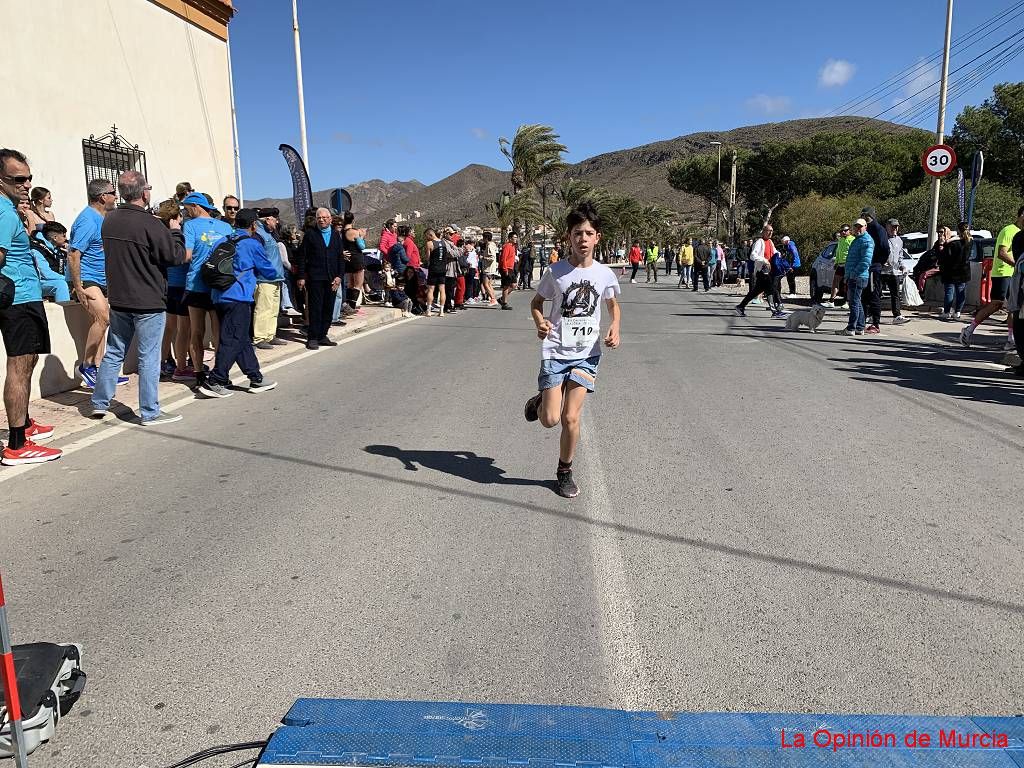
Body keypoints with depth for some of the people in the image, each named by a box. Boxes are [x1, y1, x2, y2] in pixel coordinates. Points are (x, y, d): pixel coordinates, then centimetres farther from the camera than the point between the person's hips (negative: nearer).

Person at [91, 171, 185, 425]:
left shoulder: (109, 220, 4)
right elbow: (177, 256, -13)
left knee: (114, 352, 17)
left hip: (118, 299, 7)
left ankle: (99, 403, 24)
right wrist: (175, 230, 3)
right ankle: (149, 413, 5)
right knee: (149, 357, 0)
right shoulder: (150, 225, -18)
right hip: (148, 302, -7)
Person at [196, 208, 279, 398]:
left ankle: (256, 378, 17)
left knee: (242, 339, 12)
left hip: (219, 296, 7)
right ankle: (215, 382, -8)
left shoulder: (221, 241, 14)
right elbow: (270, 273, 4)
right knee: (233, 340, -5)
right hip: (238, 298, -7)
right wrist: (255, 269, 25)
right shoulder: (252, 244, -3)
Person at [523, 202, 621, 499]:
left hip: (586, 354, 1)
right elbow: (536, 303, 6)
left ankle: (564, 472, 18)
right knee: (550, 419, -6)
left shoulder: (605, 274, -2)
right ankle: (539, 402, 31)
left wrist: (614, 327, -3)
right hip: (555, 351, -1)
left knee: (571, 417, -4)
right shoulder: (556, 272, -7)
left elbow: (613, 305, 17)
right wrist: (539, 322, -15)